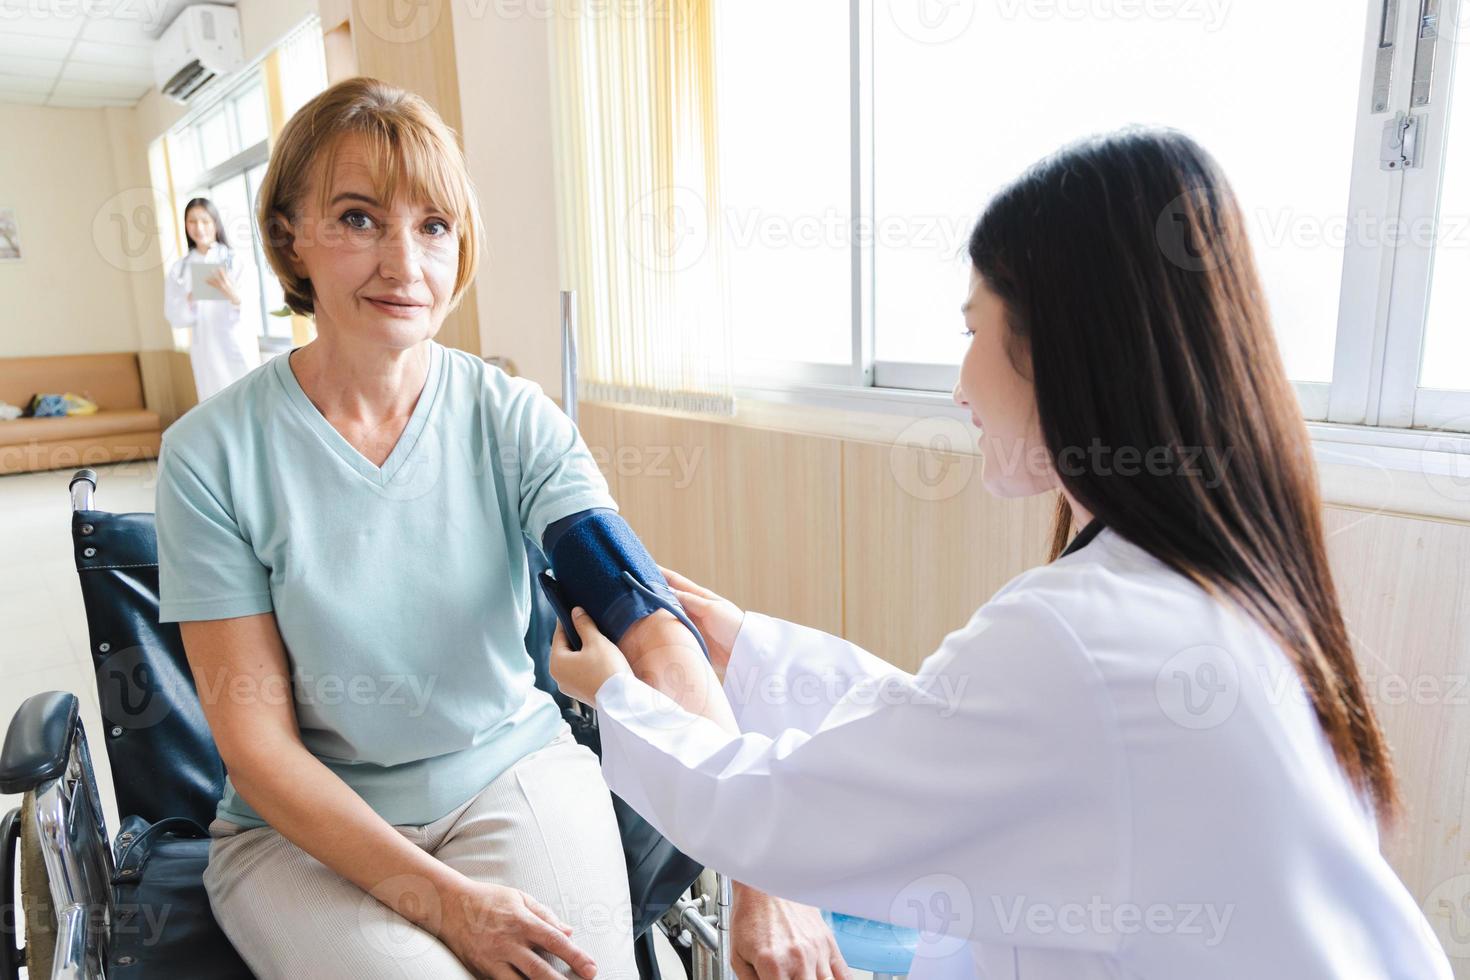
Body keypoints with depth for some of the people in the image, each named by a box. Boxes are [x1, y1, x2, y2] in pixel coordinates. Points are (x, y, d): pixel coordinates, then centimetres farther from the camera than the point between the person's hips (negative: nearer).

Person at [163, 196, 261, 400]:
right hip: (206, 352, 2)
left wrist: (234, 296, -29)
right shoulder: (179, 268, 8)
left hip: (239, 349, -2)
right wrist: (191, 299, -15)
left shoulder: (234, 259, -1)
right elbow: (173, 316, 5)